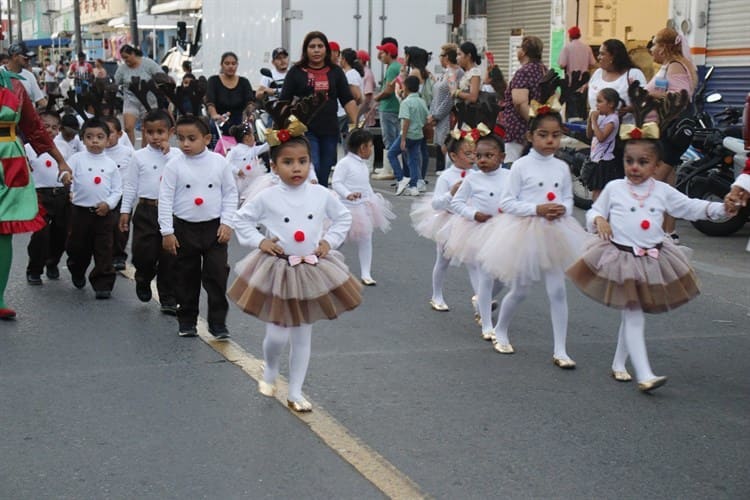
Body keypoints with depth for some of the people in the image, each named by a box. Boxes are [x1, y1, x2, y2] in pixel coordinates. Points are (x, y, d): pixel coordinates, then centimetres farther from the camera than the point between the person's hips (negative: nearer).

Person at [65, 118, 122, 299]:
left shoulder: (111, 164, 4)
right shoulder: (77, 159, 0)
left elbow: (117, 189, 6)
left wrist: (108, 203, -10)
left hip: (104, 213, 0)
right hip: (81, 211, 0)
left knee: (104, 251, -2)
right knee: (78, 248, 14)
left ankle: (103, 285, 2)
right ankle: (77, 275, 40)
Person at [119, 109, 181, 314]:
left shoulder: (176, 155, 4)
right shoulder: (139, 156, 2)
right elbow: (130, 185, 4)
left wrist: (167, 153, -13)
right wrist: (125, 210, 2)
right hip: (146, 210, 0)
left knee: (169, 256, 4)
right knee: (144, 252, -1)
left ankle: (169, 299, 12)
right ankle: (143, 280, 32)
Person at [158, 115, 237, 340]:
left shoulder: (219, 162, -2)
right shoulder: (174, 166, -5)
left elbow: (230, 194, 3)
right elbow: (165, 199, -4)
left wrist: (226, 223, -4)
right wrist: (167, 232, -7)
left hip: (214, 227, 0)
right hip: (184, 228, 0)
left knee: (217, 274, -3)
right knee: (186, 277, 9)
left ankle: (218, 323, 5)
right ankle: (187, 321, 22)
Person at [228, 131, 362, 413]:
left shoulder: (321, 195, -4)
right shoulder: (267, 198, -9)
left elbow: (343, 218, 12)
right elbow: (242, 219, 5)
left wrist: (329, 242, -1)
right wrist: (259, 241, -7)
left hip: (313, 273, 2)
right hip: (277, 273, -2)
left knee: (303, 336, 10)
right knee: (277, 335, -1)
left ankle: (295, 393, 22)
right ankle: (270, 372, 33)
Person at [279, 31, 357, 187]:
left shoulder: (335, 72, 11)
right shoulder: (296, 72, 4)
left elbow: (348, 100, 9)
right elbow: (284, 101, 4)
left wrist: (355, 123, -2)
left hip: (329, 130, 3)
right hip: (305, 130, -3)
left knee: (324, 175, 6)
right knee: (312, 169, -16)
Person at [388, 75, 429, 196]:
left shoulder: (406, 102, -13)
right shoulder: (422, 102, 8)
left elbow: (406, 121, -19)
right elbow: (427, 119, 11)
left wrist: (403, 139, -19)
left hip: (408, 134, -7)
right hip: (419, 135, 7)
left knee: (391, 154, 8)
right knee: (414, 160, 10)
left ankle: (401, 178, -1)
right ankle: (413, 186, 7)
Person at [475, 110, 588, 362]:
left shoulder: (562, 167, 2)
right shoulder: (521, 166, -10)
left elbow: (568, 198, 11)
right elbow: (507, 202, -10)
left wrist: (563, 209, -12)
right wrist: (536, 209, -21)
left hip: (554, 234, 3)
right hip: (524, 233, -3)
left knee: (557, 291, 1)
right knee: (519, 290, 10)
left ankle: (560, 350, 7)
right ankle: (500, 331, 36)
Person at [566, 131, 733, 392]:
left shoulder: (663, 191, 4)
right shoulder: (614, 188, -2)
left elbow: (691, 208, 8)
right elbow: (594, 211, 9)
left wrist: (721, 208, -4)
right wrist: (598, 220, -14)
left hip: (652, 261, 4)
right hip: (620, 259, -4)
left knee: (631, 316, 14)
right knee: (633, 317, -8)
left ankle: (618, 364, 30)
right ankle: (644, 375, -12)